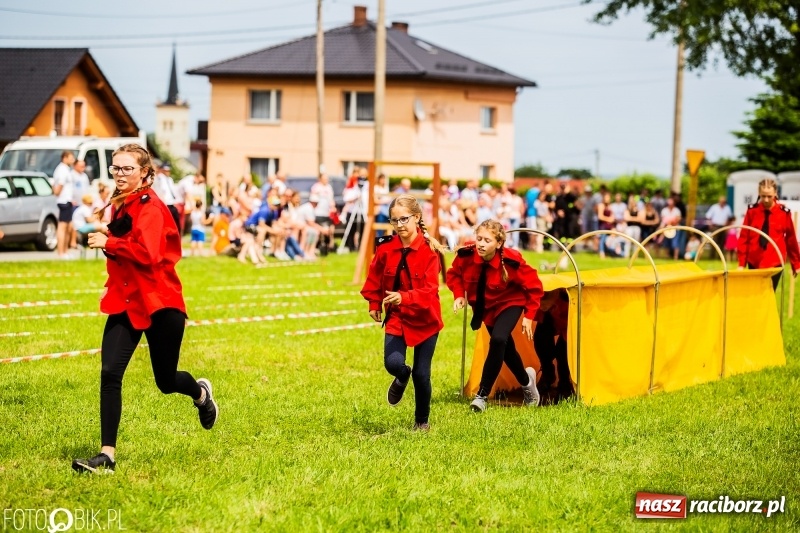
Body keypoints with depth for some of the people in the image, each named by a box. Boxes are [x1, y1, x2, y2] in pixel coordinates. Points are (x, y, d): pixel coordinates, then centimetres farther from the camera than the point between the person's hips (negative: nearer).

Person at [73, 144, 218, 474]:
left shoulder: (150, 206, -14)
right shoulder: (120, 205, 10)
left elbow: (148, 252, -27)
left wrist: (109, 243, -23)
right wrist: (107, 240, 5)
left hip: (159, 303, -6)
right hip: (124, 302, 6)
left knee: (166, 382, 8)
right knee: (109, 374, -10)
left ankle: (200, 393, 45)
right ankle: (107, 456, -9)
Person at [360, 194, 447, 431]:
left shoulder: (429, 251, -15)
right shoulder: (385, 248, -6)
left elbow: (429, 289, -23)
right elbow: (375, 278, 11)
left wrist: (404, 297, -38)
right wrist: (374, 304, 8)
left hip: (425, 319, -2)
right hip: (396, 317, 2)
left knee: (421, 374, 4)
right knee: (393, 363, -19)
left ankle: (422, 420, 29)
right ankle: (402, 377, 21)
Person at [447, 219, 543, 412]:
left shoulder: (511, 262, -33)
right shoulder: (466, 255, -26)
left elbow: (534, 287, -18)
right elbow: (454, 274, -2)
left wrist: (529, 316, -15)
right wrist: (459, 295, -19)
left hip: (510, 304, -5)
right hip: (485, 306, 5)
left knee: (498, 340, -28)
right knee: (505, 347, 18)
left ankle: (482, 395, -21)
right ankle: (526, 381, 49)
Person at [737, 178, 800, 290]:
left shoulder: (784, 213, -4)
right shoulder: (752, 210, -1)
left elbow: (791, 239, 4)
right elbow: (743, 238, 0)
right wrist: (742, 263, -4)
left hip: (775, 263, -1)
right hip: (754, 262, 1)